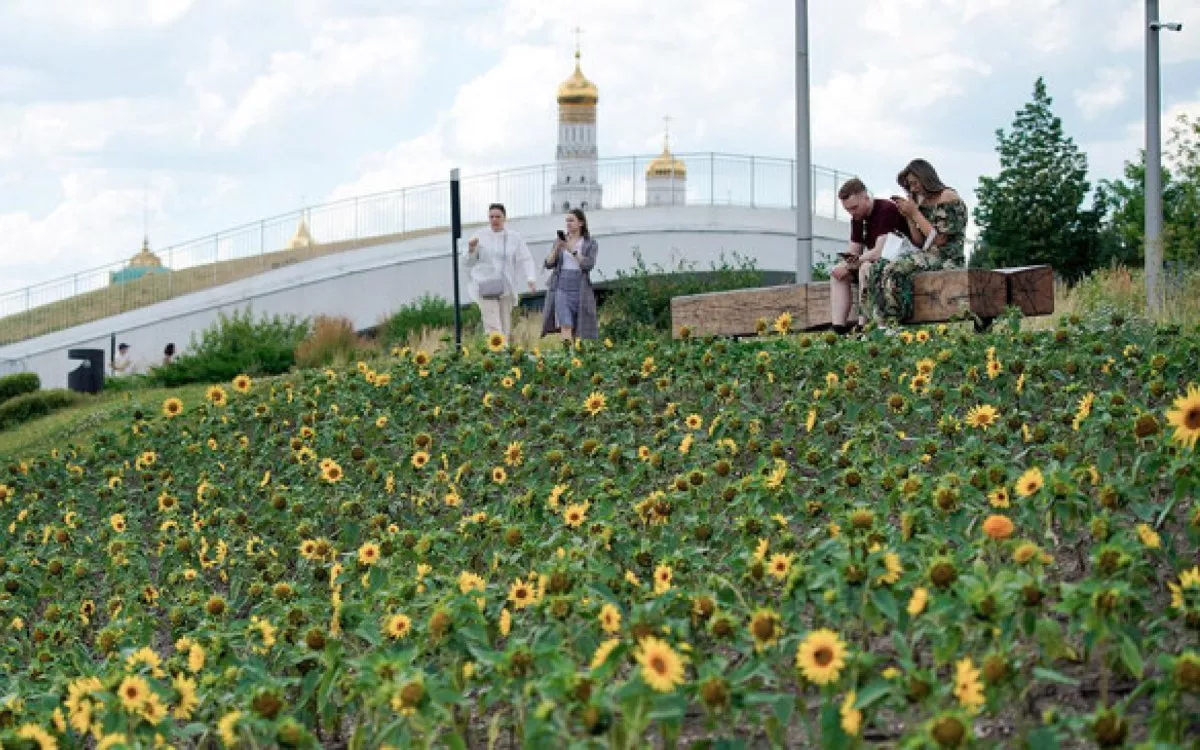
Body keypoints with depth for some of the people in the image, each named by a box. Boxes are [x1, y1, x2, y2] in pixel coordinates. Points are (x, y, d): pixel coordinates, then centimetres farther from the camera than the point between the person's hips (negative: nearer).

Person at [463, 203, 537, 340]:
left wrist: (530, 279, -13)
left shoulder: (514, 238, 8)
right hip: (486, 287, -2)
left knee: (506, 328, 5)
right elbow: (467, 262, 9)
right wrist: (471, 249, -12)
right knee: (493, 327, -15)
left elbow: (525, 260, 4)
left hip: (507, 288, 3)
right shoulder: (479, 237, 5)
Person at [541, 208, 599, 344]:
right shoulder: (560, 241, 12)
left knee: (578, 329, 1)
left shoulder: (590, 244, 4)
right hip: (561, 287, 0)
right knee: (566, 325, -16)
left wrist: (572, 250, -17)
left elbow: (589, 265, -11)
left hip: (580, 290, 0)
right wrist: (557, 247, -9)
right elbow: (548, 264, 5)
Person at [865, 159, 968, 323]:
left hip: (946, 259, -8)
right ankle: (880, 322, -24)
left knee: (894, 272, -29)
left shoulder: (948, 198, -6)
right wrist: (908, 216, 3)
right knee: (879, 270, -15)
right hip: (927, 256, 8)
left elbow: (939, 239, -12)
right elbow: (919, 243, 14)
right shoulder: (922, 203, 18)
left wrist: (914, 213, -8)